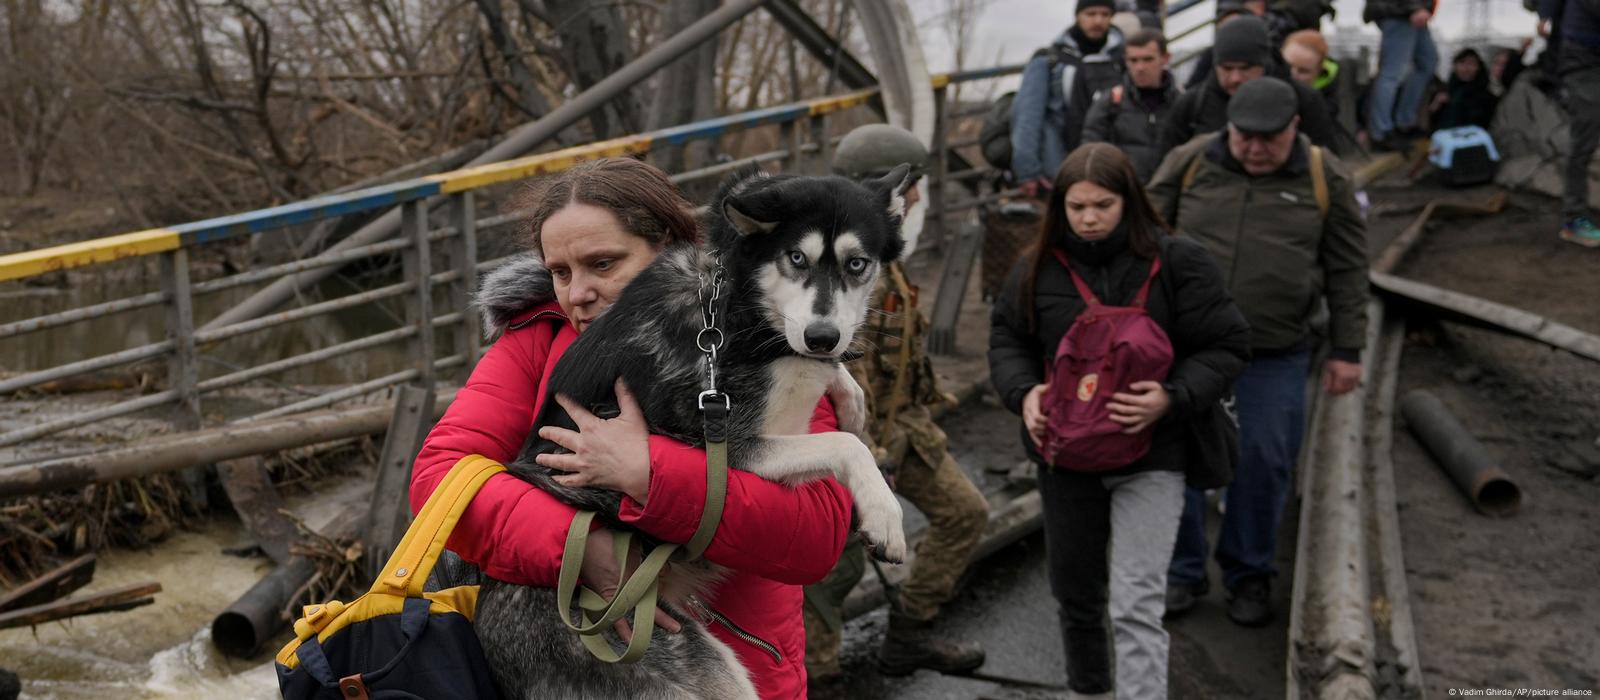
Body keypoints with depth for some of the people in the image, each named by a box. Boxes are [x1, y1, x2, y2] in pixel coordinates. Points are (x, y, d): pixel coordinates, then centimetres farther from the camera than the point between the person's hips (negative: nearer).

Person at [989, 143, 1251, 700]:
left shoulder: (1177, 262, -9)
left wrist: (1173, 397, -22)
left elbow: (1227, 347, -6)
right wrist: (1023, 392, -12)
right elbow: (1006, 339, 9)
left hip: (1150, 454, -4)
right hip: (1065, 452, 4)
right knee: (1074, 590, 20)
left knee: (1135, 605, -12)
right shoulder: (1038, 268, -1)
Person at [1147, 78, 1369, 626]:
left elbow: (1347, 272, 4)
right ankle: (1182, 572, 18)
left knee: (1264, 462, 4)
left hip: (1274, 358, 0)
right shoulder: (1189, 163, -1)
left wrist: (1347, 350, 3)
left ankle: (1249, 575, 23)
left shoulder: (1325, 179, 0)